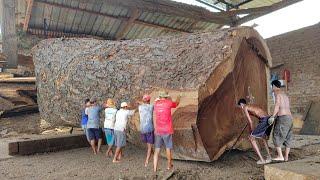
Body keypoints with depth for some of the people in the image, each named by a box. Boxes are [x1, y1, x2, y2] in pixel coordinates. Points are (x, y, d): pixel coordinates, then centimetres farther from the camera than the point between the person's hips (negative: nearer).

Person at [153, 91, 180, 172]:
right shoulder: (169, 102, -5)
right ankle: (169, 165, 30)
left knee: (157, 150, 5)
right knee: (168, 147, 14)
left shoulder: (156, 103, 4)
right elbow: (176, 104, 19)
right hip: (167, 130, -3)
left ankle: (154, 168, 3)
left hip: (158, 130, 3)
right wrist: (178, 99, 37)